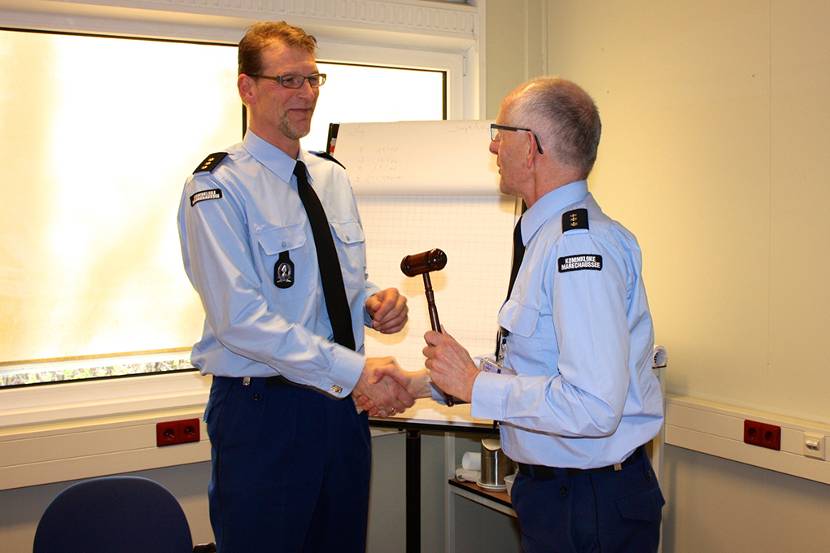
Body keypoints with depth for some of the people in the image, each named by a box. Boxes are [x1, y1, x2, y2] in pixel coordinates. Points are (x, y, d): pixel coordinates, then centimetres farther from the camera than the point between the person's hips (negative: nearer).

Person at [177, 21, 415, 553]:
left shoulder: (335, 179, 11)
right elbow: (241, 318, -22)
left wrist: (375, 302, -5)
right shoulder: (218, 187, -11)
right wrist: (353, 370, -27)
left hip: (344, 403, 7)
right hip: (263, 409, -6)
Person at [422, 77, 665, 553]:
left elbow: (592, 406, -31)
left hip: (591, 510, -9)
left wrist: (475, 384, -21)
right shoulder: (548, 235, 8)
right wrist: (428, 381, 11)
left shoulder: (581, 243, -24)